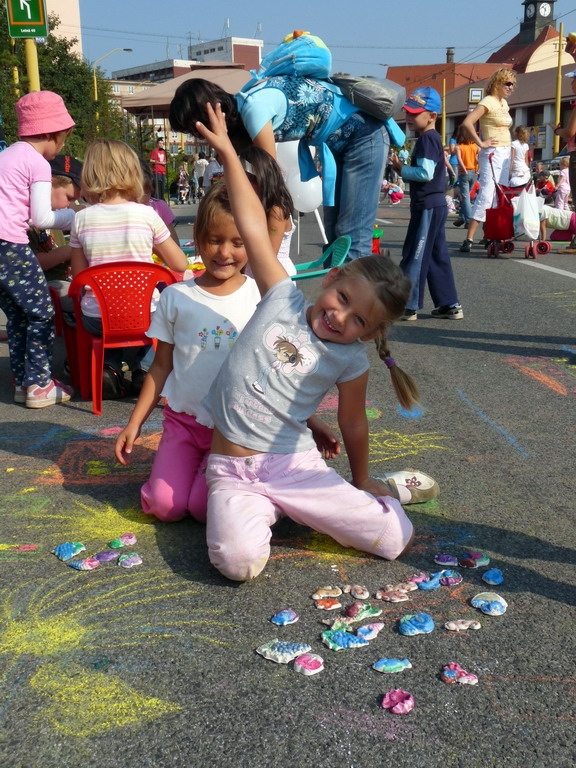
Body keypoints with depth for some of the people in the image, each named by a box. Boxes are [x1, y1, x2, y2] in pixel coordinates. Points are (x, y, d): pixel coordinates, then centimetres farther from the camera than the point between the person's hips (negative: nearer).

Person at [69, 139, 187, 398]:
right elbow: (180, 265, 1)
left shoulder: (82, 219, -3)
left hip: (97, 320, 2)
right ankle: (144, 367, 16)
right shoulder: (147, 214, -7)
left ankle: (110, 367, 12)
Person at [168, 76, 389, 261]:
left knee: (351, 236, -12)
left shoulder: (253, 106, -25)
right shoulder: (238, 113, 2)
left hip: (364, 134, -9)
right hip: (338, 140, 9)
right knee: (335, 235, 9)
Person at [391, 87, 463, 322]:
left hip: (427, 206, -10)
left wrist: (401, 169, -13)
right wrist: (405, 169, 4)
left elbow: (425, 173, -23)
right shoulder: (431, 138, 17)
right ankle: (449, 304, 16)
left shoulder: (427, 139, -14)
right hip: (434, 204, 10)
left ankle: (408, 306, -1)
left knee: (414, 256, -5)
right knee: (436, 256, 12)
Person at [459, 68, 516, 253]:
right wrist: (480, 143, -19)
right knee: (486, 194, -17)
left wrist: (508, 153, 15)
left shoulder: (504, 103, 15)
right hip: (492, 154, -9)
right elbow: (467, 123, -23)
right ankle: (469, 239, -19)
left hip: (505, 154, 9)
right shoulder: (488, 102, -11)